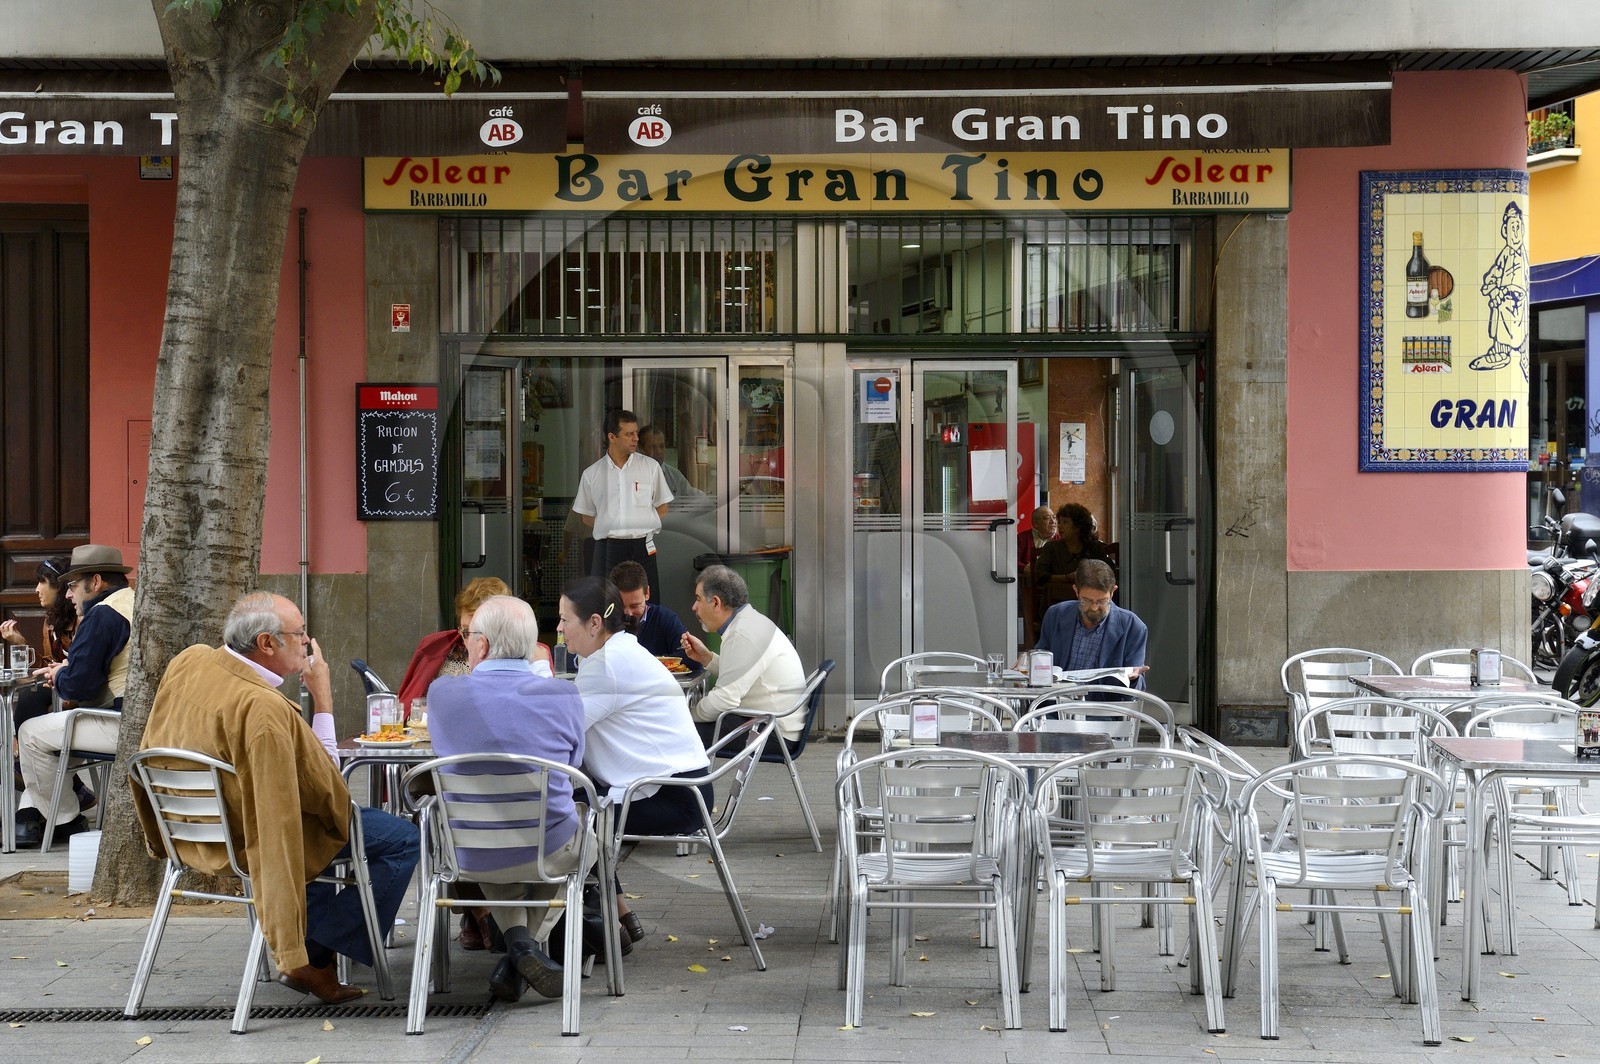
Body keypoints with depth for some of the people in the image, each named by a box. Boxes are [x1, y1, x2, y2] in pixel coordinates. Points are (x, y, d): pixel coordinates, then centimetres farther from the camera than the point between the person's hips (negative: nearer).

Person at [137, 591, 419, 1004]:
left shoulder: (188, 661, -6)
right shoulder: (263, 708, -31)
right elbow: (326, 788, -21)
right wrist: (323, 702, -16)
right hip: (252, 844, -9)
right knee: (402, 839, -3)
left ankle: (311, 956, 33)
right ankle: (311, 959, 4)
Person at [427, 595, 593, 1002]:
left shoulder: (442, 692, -8)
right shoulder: (562, 696, -10)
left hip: (470, 856, 2)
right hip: (550, 854, -1)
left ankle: (517, 939, 15)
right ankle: (532, 943, 18)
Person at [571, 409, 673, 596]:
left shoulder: (650, 466, 8)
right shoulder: (592, 474, 9)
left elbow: (662, 509, 13)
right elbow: (587, 517, 16)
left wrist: (638, 527, 3)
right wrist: (610, 529, 3)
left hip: (642, 547, 0)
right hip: (607, 549, 0)